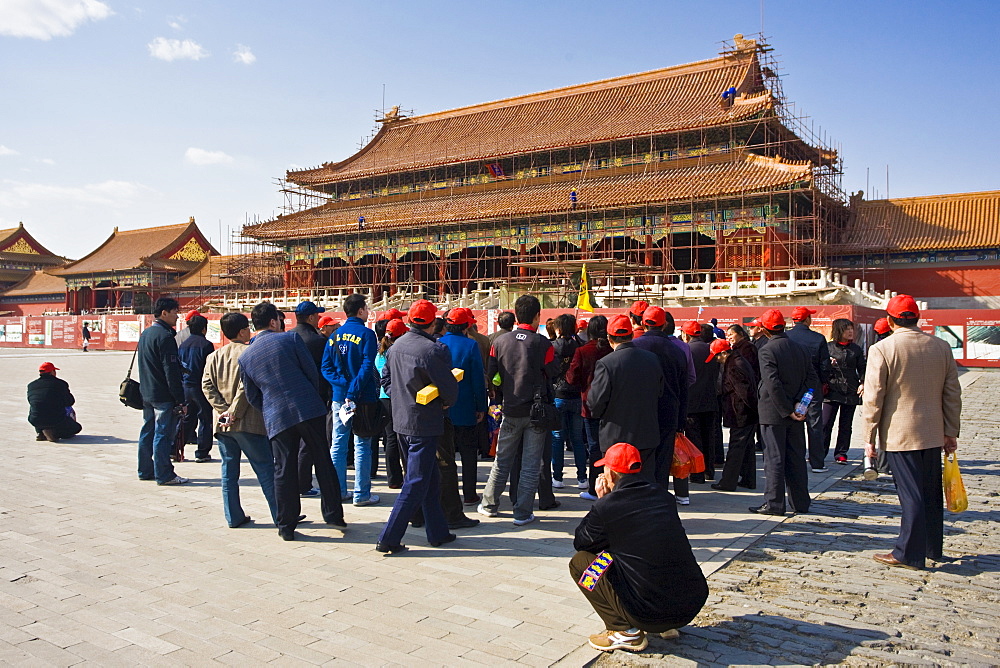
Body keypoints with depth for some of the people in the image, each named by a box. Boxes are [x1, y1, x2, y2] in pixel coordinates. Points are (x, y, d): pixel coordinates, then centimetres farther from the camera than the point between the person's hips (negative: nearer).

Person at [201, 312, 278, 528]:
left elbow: (207, 385, 1)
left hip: (222, 424, 6)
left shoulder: (214, 356, 11)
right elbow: (246, 386, -17)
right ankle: (281, 516, 3)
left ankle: (234, 517, 16)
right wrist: (235, 412, -11)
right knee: (265, 470, 0)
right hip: (248, 422, -6)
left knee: (229, 471, 12)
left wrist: (223, 409, -5)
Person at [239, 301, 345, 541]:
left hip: (277, 419, 2)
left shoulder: (245, 356, 8)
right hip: (309, 410, -2)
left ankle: (286, 527, 15)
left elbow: (252, 397, 13)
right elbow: (312, 371, -1)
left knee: (284, 471, 9)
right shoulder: (290, 339, -2)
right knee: (323, 462, 10)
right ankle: (333, 514, 16)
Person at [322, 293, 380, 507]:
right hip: (361, 398, -5)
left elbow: (326, 367, 4)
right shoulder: (366, 334, -9)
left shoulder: (335, 336, 8)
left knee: (338, 445, 12)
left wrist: (341, 383, -4)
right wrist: (353, 393, -16)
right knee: (362, 446, 2)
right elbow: (367, 367, -17)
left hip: (338, 398, 5)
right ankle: (362, 494, 6)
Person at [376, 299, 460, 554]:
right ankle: (389, 539, 3)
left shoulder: (396, 346, 4)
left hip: (401, 421, 8)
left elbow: (386, 379, 14)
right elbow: (450, 388, -15)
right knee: (416, 483, 0)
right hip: (424, 425, -8)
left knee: (431, 478, 18)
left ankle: (438, 532, 26)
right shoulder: (434, 350, -19)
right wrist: (446, 403, 5)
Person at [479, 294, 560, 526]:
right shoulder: (543, 344, -12)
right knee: (530, 465, 6)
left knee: (502, 461, 16)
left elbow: (490, 374, 2)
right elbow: (553, 373, -5)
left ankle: (489, 505, 26)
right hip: (536, 411, -2)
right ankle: (523, 513, 11)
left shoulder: (500, 342, -4)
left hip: (511, 411, 3)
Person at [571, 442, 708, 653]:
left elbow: (580, 542, 8)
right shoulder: (664, 496, 6)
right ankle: (668, 625, 20)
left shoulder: (607, 506, -10)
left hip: (651, 611, -6)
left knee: (579, 562, 9)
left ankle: (626, 632, 4)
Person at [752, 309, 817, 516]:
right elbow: (812, 380, 5)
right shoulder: (800, 349, 7)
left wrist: (787, 411, -14)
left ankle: (774, 503, 4)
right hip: (796, 414, 6)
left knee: (774, 458, 0)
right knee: (796, 458, 13)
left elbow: (773, 385, -20)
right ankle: (800, 502, 19)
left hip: (774, 413, -6)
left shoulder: (767, 351, -13)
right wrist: (800, 403, -2)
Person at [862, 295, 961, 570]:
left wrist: (870, 437, -4)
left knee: (911, 494, 0)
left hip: (900, 434, -5)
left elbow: (873, 398, -12)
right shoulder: (941, 346, 2)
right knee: (932, 493, 16)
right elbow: (952, 393, 7)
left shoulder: (882, 349, -13)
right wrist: (951, 431, 15)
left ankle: (909, 553, 8)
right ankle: (933, 548, 29)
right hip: (933, 434, 5)